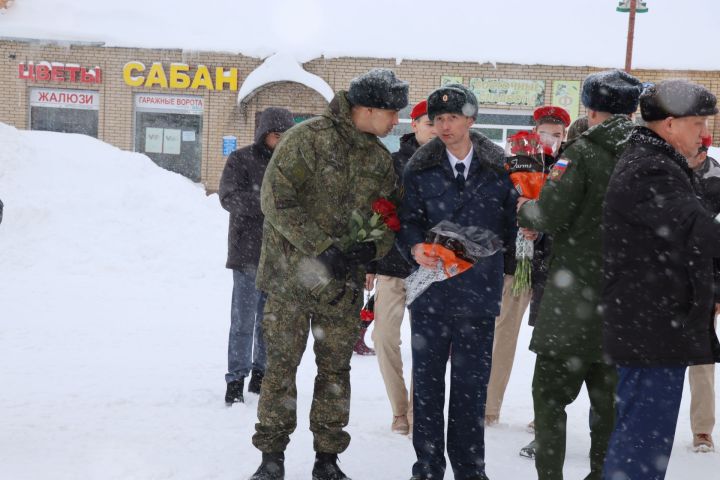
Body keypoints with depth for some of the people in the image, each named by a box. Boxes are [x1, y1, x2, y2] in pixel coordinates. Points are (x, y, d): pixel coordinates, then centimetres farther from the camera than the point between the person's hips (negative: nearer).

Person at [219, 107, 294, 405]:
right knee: (244, 320, -4)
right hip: (248, 253, -4)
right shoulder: (241, 160, -1)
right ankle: (236, 380, 3)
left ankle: (261, 374, 24)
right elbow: (230, 197, -13)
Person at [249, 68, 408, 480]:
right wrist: (322, 247, -22)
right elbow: (277, 201, -17)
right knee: (281, 365, 2)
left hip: (345, 283, 5)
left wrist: (371, 248, -13)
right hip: (292, 275, -5)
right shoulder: (308, 138, -11)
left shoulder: (381, 160, 9)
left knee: (335, 369, 9)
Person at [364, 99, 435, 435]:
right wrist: (368, 265, 5)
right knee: (385, 337, 1)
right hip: (392, 266, 1)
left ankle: (416, 412, 11)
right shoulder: (393, 164, 4)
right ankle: (400, 411, 14)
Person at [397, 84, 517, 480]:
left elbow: (510, 226, 3)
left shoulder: (498, 168, 2)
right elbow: (408, 219, -1)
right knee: (427, 381, 8)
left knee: (471, 384, 7)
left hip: (478, 292, 0)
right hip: (431, 291, 1)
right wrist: (415, 247, -21)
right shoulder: (420, 168, 3)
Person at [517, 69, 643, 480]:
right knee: (609, 394, 16)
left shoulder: (583, 153, -12)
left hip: (577, 294, -5)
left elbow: (549, 216, -16)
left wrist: (524, 210, 6)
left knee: (550, 392, 3)